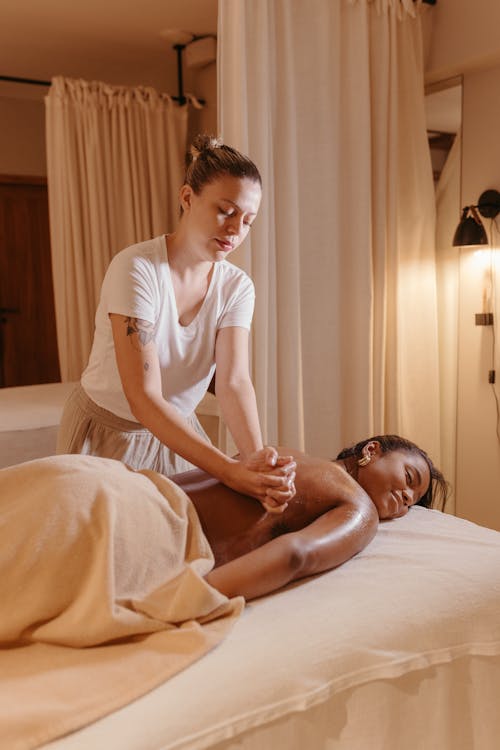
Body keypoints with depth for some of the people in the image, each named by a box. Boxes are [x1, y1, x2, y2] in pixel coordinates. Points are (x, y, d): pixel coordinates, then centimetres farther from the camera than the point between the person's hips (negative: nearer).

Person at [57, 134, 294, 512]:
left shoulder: (237, 288, -11)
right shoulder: (136, 268, -28)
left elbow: (234, 382, -23)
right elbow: (144, 398, -35)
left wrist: (259, 458, -43)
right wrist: (230, 469, -45)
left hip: (178, 431, 4)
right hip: (107, 433, -4)